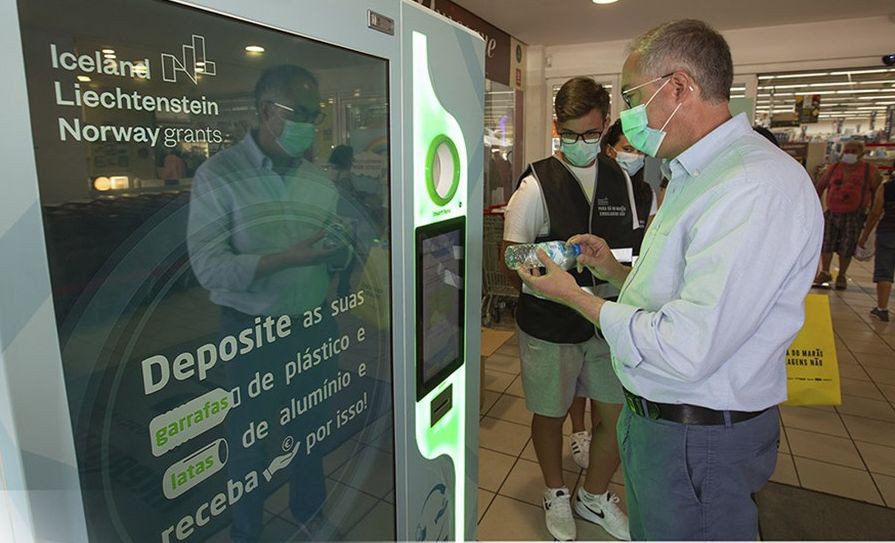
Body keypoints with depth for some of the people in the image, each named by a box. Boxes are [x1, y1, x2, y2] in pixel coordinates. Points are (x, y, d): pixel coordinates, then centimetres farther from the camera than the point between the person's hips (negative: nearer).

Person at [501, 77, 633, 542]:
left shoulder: (620, 180, 4)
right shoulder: (536, 185, -11)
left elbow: (632, 248, 14)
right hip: (550, 323, -4)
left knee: (616, 415, 12)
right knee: (550, 414, 14)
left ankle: (594, 496, 41)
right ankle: (555, 494, 42)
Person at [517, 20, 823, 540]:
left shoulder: (759, 188, -25)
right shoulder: (697, 176, 10)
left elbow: (686, 351, -29)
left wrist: (575, 295, -18)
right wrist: (615, 271, 2)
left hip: (700, 438, -9)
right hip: (657, 416, 9)